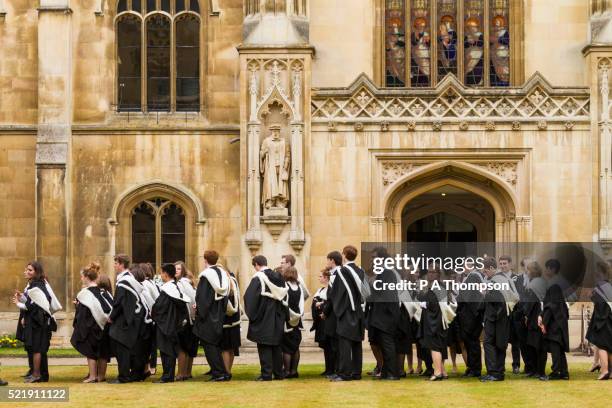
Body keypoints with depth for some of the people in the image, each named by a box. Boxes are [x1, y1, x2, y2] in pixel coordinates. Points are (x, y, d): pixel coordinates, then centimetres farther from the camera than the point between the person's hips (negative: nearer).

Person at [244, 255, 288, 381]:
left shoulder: (258, 278, -13)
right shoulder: (279, 277, 6)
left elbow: (249, 297, -16)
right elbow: (284, 296, 12)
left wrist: (252, 314, -5)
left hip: (263, 318, -6)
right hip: (278, 318, 6)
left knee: (264, 347, -2)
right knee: (276, 346, 13)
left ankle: (266, 374, -4)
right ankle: (278, 373, 14)